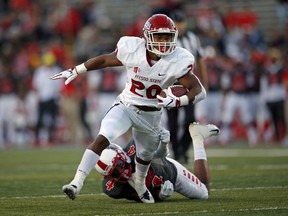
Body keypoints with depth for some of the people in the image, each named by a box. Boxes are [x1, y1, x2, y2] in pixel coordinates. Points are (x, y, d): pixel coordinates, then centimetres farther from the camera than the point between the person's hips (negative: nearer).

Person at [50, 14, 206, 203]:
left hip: (151, 114, 1)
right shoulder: (132, 49, -19)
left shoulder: (179, 61, -21)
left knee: (146, 155, 22)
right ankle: (77, 183, -27)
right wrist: (75, 71, 5)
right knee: (102, 139, -24)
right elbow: (106, 60, -1)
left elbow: (199, 91, -22)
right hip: (126, 106, -1)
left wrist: (177, 102, -40)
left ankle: (140, 184, 55)